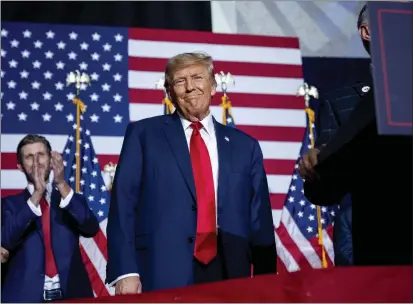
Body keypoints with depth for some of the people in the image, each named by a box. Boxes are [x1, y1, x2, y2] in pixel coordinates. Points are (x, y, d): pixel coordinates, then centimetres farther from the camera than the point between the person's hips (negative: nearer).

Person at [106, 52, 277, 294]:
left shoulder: (245, 146, 13)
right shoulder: (143, 134, 7)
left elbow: (260, 218, 13)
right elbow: (123, 203, 0)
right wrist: (125, 271, -10)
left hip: (229, 274, 3)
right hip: (163, 274, -2)